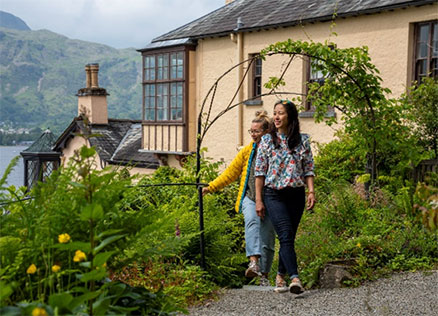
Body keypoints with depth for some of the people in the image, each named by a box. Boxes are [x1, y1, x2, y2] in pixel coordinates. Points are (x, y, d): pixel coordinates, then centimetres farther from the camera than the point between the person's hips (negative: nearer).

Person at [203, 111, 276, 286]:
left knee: (267, 240, 1)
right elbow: (230, 173, 16)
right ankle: (254, 263, -44)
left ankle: (264, 275, 18)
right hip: (249, 198, 1)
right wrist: (210, 187, 11)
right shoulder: (247, 151, 12)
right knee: (252, 221, -30)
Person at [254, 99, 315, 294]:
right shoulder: (267, 140, 3)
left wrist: (311, 192, -6)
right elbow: (260, 172, 2)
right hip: (273, 195, -2)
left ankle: (280, 277, 22)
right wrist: (258, 199, -2)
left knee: (288, 237, 7)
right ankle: (295, 278, -25)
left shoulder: (302, 140, 7)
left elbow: (309, 169, 8)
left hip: (296, 195, 2)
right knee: (286, 236, -16)